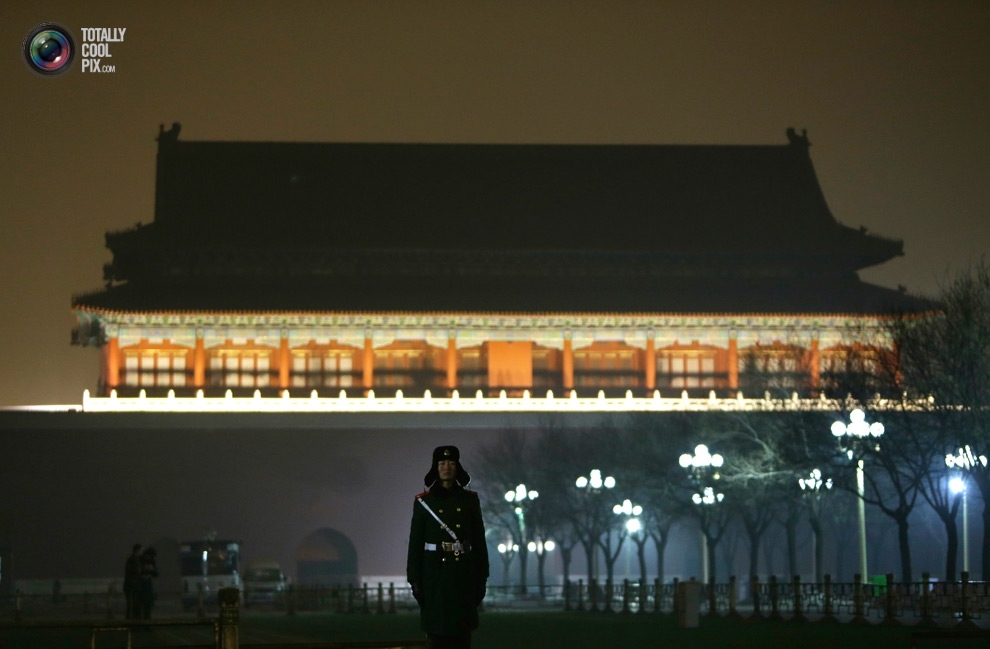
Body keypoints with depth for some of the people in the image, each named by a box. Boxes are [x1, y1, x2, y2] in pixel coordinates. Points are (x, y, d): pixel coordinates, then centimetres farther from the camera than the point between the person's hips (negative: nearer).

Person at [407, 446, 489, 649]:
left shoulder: (470, 499, 5)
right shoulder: (423, 501, 1)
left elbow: (479, 541, 6)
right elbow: (415, 543, 0)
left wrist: (482, 577, 2)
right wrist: (414, 579, -5)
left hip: (463, 573, 1)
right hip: (435, 572, -1)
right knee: (437, 632, 1)